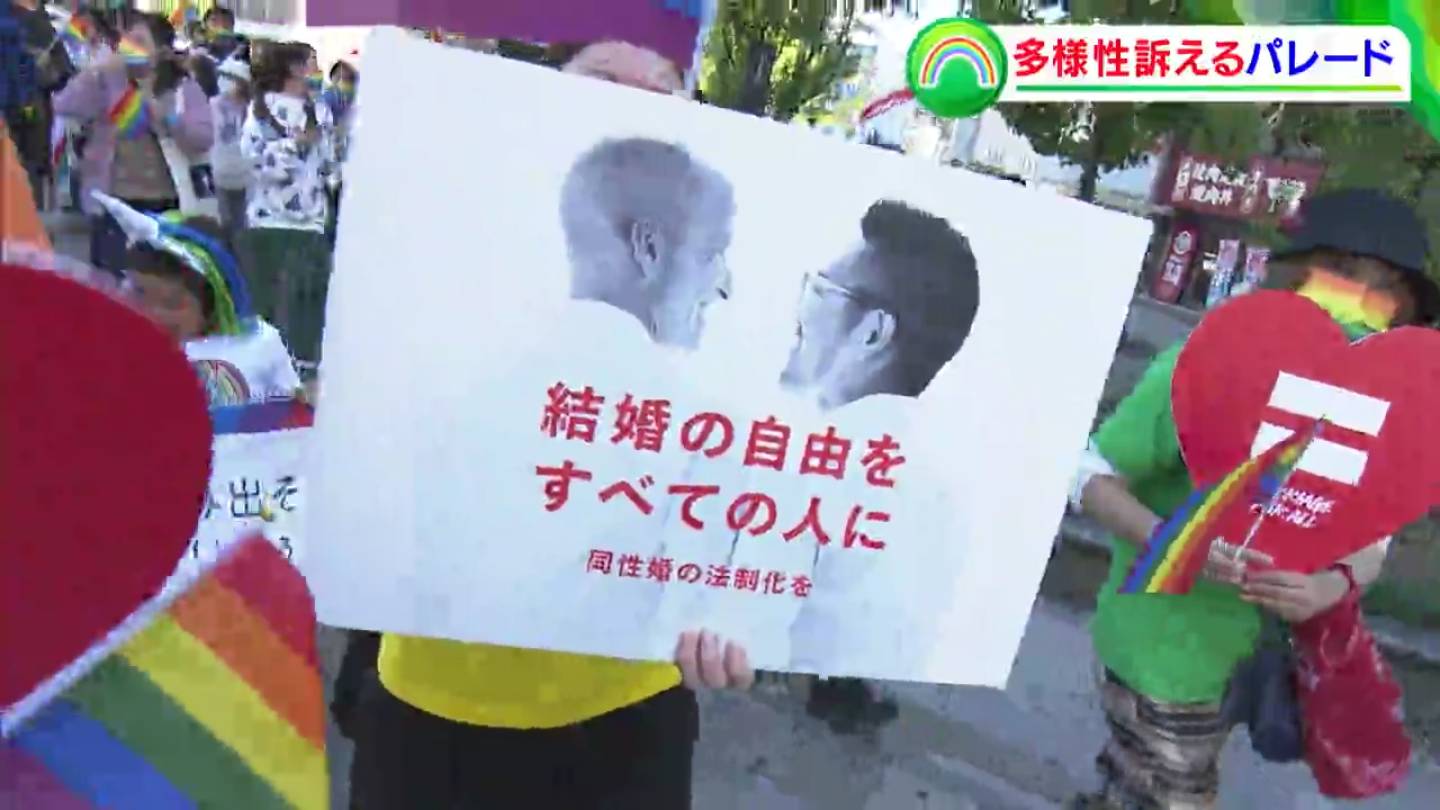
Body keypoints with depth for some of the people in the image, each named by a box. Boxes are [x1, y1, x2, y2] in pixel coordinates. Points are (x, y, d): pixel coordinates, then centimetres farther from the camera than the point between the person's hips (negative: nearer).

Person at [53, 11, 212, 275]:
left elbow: (203, 139, -8)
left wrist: (165, 115, -20)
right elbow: (65, 108, -9)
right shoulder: (106, 82, 5)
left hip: (168, 206, 0)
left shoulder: (185, 88, 3)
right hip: (115, 204, 0)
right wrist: (97, 72, -15)